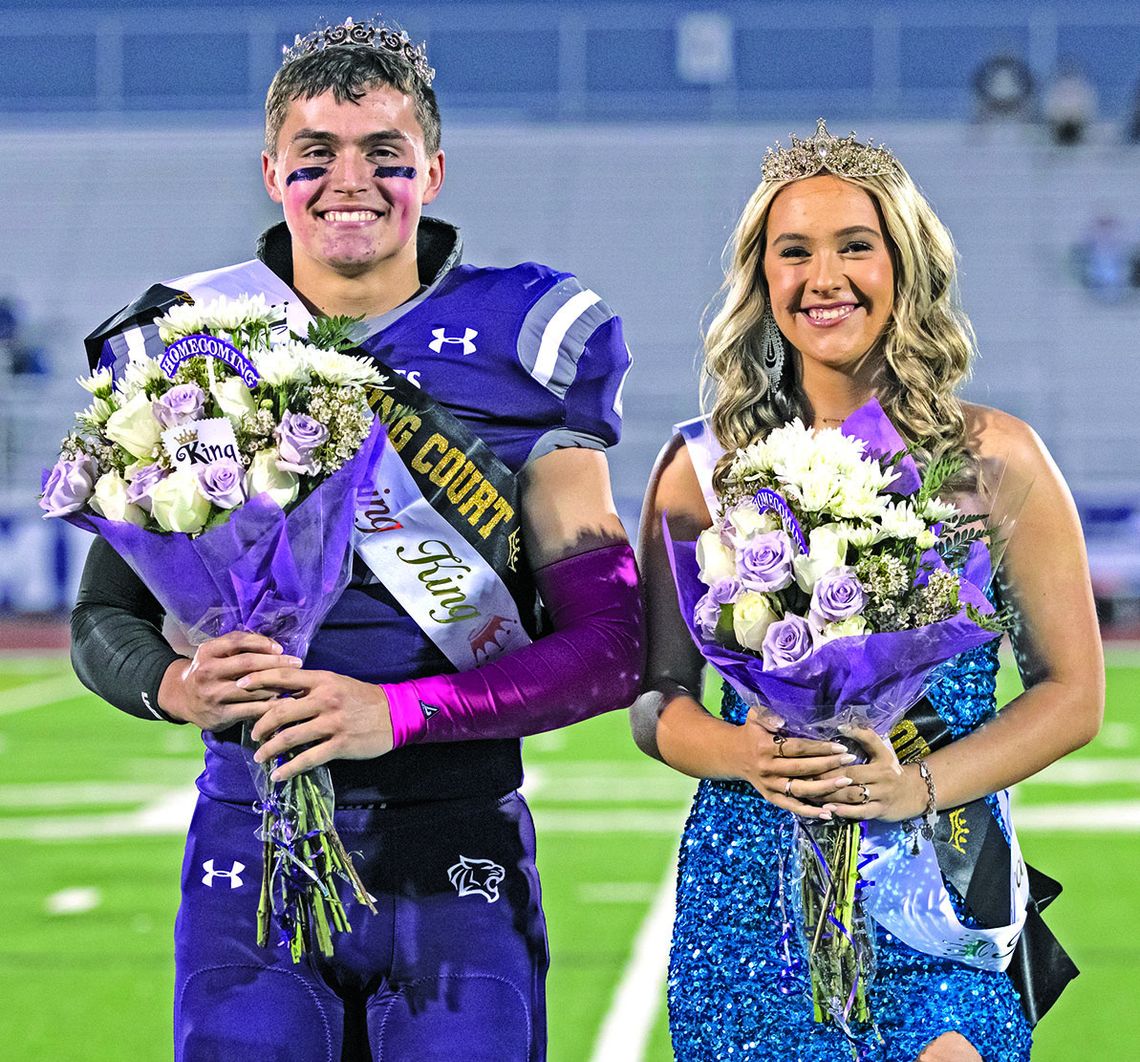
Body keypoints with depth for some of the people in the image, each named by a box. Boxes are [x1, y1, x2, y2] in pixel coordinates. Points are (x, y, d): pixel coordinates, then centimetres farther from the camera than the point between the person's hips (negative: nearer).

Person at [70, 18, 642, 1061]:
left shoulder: (517, 354, 1)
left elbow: (612, 645, -4)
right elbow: (104, 617, 12)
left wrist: (399, 711, -16)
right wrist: (174, 685, -12)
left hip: (458, 855, -1)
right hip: (254, 844, 1)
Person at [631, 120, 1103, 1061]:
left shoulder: (994, 457, 2)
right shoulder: (703, 466, 5)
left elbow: (1074, 691, 2)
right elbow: (655, 700, 9)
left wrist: (921, 786, -13)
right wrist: (741, 753, -13)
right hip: (748, 887, 1)